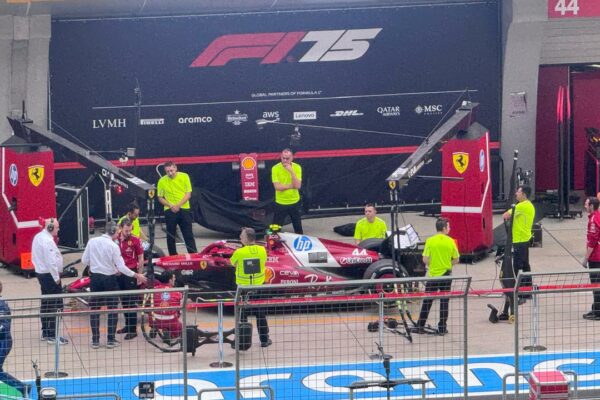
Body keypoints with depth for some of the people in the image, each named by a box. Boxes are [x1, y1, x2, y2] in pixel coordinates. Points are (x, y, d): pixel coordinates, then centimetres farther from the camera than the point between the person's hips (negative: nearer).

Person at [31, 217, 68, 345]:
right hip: (50, 275, -11)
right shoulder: (47, 240, -20)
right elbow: (51, 261, -24)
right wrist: (56, 277, -16)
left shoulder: (38, 237, 10)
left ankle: (45, 333, 24)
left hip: (41, 272, 11)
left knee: (46, 304, 17)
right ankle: (52, 336, -12)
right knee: (56, 305, -9)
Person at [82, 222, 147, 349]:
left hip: (95, 278, 3)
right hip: (109, 279, -3)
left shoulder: (92, 242, -4)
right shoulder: (113, 246, -15)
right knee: (112, 309, 8)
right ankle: (111, 340, 7)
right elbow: (121, 267, -15)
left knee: (94, 309, 10)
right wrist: (136, 275, -7)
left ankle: (95, 340, 10)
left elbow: (84, 260, 0)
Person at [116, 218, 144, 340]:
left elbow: (141, 259, -2)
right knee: (123, 301, 13)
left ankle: (133, 330, -3)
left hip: (131, 273, -4)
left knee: (131, 302, -5)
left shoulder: (135, 240, -8)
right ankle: (127, 325, 25)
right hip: (119, 273, 4)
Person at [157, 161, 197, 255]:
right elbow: (160, 198, 4)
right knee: (171, 236, 5)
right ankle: (173, 257, 13)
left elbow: (188, 194, -4)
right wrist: (171, 206, -13)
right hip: (170, 211, 0)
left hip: (184, 209, 0)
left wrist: (178, 205, -16)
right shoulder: (162, 181, -2)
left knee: (188, 235, 0)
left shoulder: (184, 177, -3)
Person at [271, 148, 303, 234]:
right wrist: (292, 185, -19)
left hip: (294, 202, 2)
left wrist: (291, 171, -26)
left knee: (298, 228, 16)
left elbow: (298, 186, -18)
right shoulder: (275, 168, -13)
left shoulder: (297, 167, -7)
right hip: (280, 203, -2)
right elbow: (277, 186, -22)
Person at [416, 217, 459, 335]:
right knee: (444, 301, 7)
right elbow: (456, 259, 1)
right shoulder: (450, 241, -4)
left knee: (427, 301, 8)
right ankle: (442, 328, 7)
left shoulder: (430, 241, -6)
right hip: (446, 275, 0)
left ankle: (420, 326, 9)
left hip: (432, 275, 0)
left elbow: (425, 259, -7)